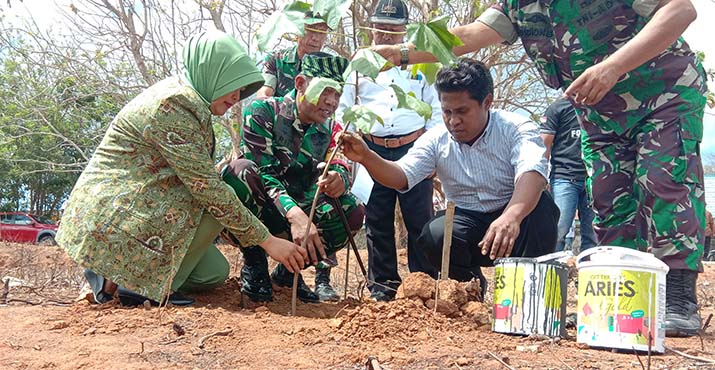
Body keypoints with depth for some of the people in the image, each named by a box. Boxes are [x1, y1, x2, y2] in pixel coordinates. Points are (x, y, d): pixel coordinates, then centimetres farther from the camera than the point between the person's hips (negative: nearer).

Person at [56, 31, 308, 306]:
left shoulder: (187, 100, 10)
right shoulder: (172, 103, -21)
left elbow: (199, 177, 10)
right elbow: (207, 187, -25)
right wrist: (268, 240, -22)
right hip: (111, 219, -9)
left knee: (215, 272, 7)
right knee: (213, 202, -20)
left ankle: (115, 277, 11)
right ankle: (140, 285, -10)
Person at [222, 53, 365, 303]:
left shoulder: (328, 129, 4)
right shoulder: (262, 112, -14)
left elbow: (340, 168, -9)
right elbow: (262, 172, -24)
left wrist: (339, 179, -37)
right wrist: (294, 214, -41)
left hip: (297, 210, 5)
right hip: (258, 210, -4)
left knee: (353, 212, -18)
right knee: (241, 170, -35)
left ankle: (288, 270, 2)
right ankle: (254, 263, -15)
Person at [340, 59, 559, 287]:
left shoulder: (516, 129, -14)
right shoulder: (437, 140, -2)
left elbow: (532, 174, -33)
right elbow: (401, 176, -11)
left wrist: (511, 216, -53)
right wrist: (366, 157, -31)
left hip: (517, 217, -2)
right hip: (468, 221, 2)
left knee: (541, 204, -33)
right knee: (434, 236, -28)